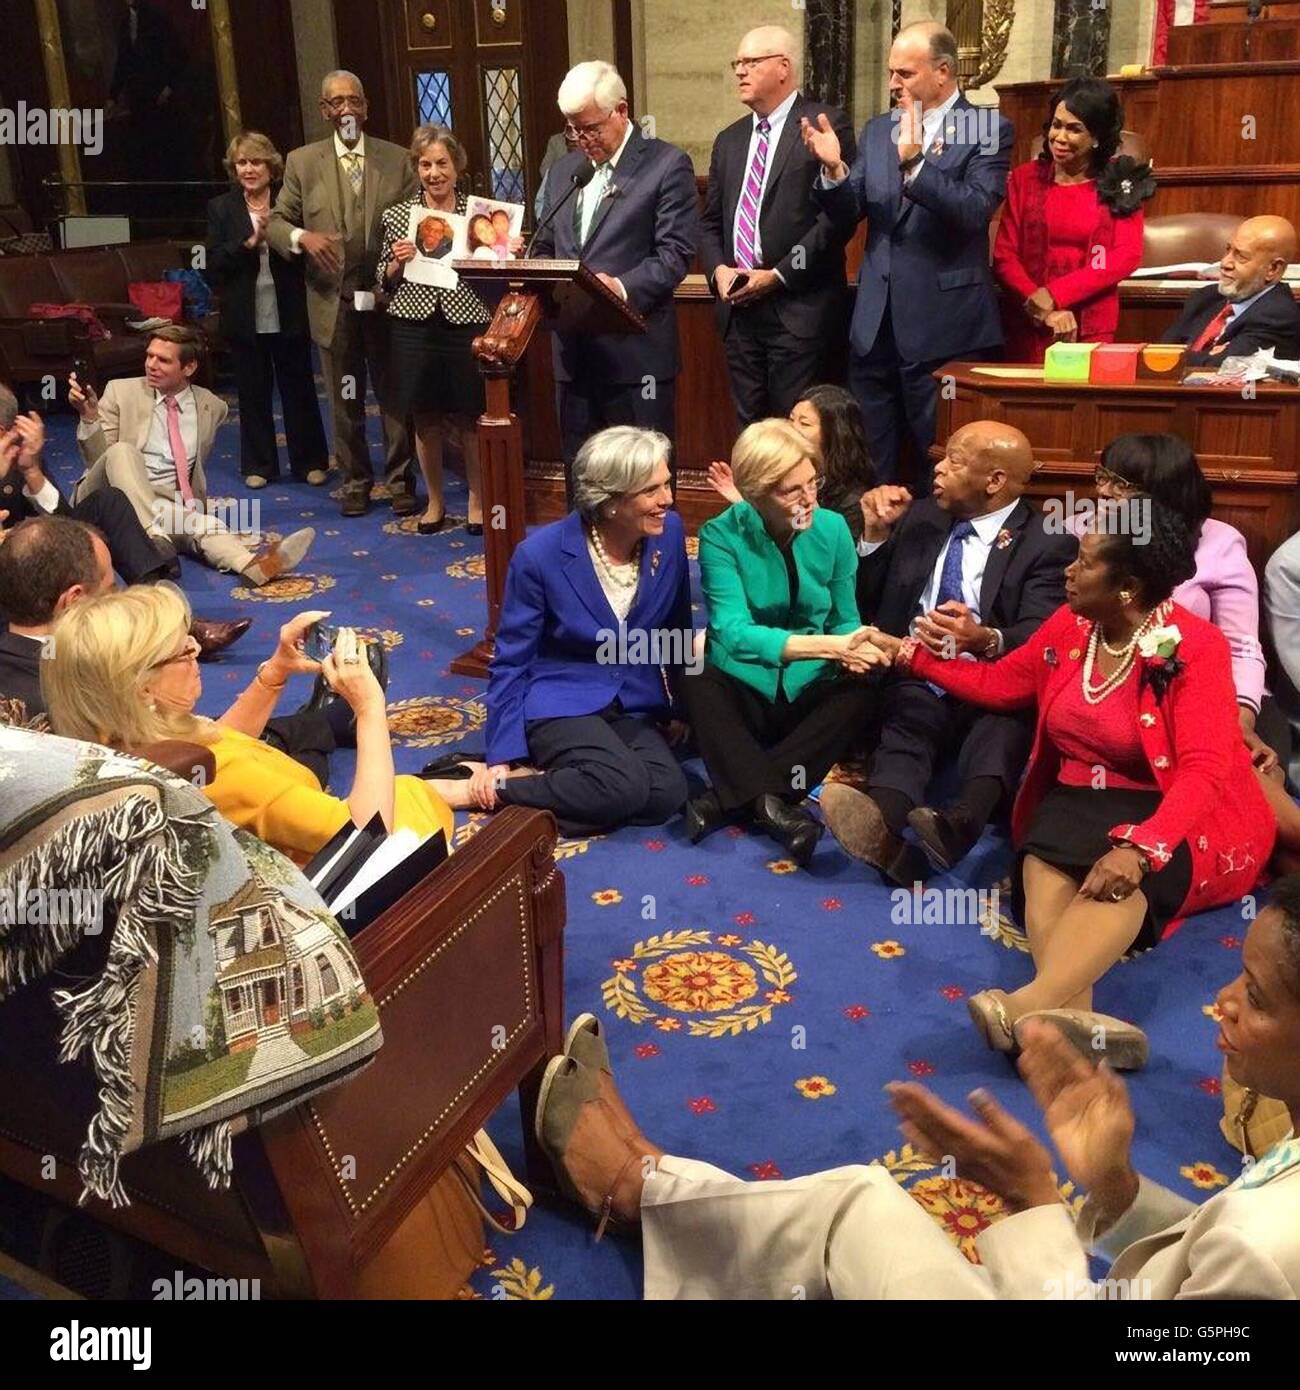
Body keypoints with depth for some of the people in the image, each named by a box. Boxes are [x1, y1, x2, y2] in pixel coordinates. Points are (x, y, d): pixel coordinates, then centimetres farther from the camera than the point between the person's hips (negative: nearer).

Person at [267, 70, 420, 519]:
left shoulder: (397, 159, 5)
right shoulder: (302, 161, 6)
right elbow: (276, 222, 7)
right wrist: (303, 236, -15)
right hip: (334, 301, 1)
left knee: (395, 394, 4)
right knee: (345, 400, 9)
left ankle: (399, 480, 16)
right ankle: (355, 481, 21)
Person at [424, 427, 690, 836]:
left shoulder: (669, 533, -5)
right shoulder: (541, 554, -15)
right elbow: (510, 662, -7)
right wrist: (501, 758, -13)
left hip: (635, 706, 5)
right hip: (558, 702, -5)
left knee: (667, 794, -25)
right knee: (624, 788, -32)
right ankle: (478, 787, -15)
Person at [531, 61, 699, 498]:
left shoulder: (667, 164, -3)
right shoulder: (563, 169, 17)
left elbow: (675, 253, -10)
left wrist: (623, 288, -24)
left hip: (636, 353, -6)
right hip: (574, 352, 6)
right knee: (580, 475, 12)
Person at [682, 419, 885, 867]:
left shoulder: (832, 529, -5)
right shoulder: (721, 536, -15)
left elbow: (845, 619, 4)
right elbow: (734, 634, -26)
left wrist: (850, 652, -22)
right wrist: (826, 646, -37)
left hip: (807, 695, 3)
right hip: (742, 691, -2)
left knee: (859, 693, -28)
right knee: (697, 683, -33)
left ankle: (730, 797, -29)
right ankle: (769, 802, -34)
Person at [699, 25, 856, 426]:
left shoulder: (826, 125, -2)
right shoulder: (729, 140, 19)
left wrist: (778, 275, -13)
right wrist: (718, 269, 0)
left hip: (799, 307, -6)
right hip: (738, 308, 6)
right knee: (749, 426, 9)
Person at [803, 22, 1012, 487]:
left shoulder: (988, 129, -4)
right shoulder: (878, 130, 11)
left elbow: (975, 211, -18)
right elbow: (848, 214, 7)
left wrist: (914, 162, -27)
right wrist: (834, 169, -12)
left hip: (944, 325, -5)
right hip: (875, 321, 5)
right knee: (870, 466, 12)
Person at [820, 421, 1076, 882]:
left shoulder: (1048, 543, 3)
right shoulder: (920, 518, 17)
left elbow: (1041, 636, -13)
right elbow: (867, 606, 19)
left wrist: (985, 640, -36)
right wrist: (875, 534, 3)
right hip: (914, 679, 3)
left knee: (1002, 729, -37)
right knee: (905, 725, -32)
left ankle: (956, 826, -63)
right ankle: (880, 822, -62)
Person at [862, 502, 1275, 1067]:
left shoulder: (1196, 647, -16)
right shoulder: (1071, 624, 2)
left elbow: (1203, 771, -26)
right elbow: (999, 682, 18)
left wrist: (1138, 847, -42)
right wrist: (908, 652, 15)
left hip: (1170, 816, -4)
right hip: (1082, 799, 5)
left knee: (1122, 873, -38)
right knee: (1045, 861, -30)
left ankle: (1030, 1006, -56)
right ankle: (1070, 1014, -52)